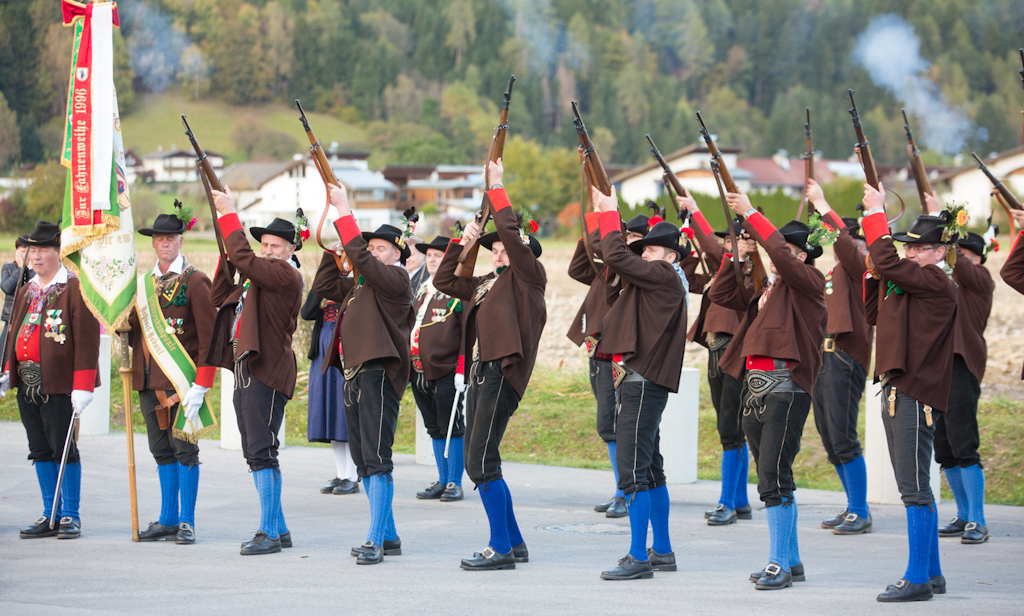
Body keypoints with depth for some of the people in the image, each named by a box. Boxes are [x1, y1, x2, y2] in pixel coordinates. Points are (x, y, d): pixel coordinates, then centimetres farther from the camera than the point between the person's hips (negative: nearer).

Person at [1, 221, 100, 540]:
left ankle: (70, 516, 6)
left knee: (64, 448, -3)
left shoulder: (75, 290, -7)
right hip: (27, 383, 7)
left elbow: (87, 341, -12)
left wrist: (82, 387, -17)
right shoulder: (26, 292, 16)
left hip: (59, 385, -7)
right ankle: (51, 516, 16)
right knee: (40, 450, 9)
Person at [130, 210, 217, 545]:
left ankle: (187, 522, 2)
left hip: (183, 380, -6)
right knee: (162, 450, 11)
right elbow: (137, 333, 17)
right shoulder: (143, 283, 14)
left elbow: (209, 337, -10)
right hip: (150, 381, 6)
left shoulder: (195, 281, -5)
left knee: (184, 448, -3)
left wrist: (201, 385, -17)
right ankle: (168, 520, 17)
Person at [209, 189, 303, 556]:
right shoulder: (262, 275, 21)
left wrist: (228, 214, -13)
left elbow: (244, 259, -21)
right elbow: (220, 296, 20)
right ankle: (278, 530, 18)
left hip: (266, 372, -10)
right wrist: (228, 253, 10)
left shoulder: (286, 275, -9)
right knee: (255, 454, 12)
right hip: (246, 371, 10)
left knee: (262, 452, -12)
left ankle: (269, 533, -11)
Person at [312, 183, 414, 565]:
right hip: (354, 373, 10)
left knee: (377, 458, -11)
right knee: (363, 461, 11)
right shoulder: (359, 284, 21)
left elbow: (361, 260, -19)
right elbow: (323, 287, 19)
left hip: (379, 373, -10)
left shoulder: (396, 279, -5)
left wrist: (344, 212, -17)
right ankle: (388, 537, 17)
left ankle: (375, 540, -12)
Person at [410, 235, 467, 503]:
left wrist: (462, 370, -15)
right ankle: (442, 481, 18)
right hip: (421, 371, 7)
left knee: (452, 428, -1)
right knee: (435, 429, 11)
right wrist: (408, 365, 17)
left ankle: (455, 483, 6)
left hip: (448, 372, -7)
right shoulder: (422, 290, 16)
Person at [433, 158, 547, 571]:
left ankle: (500, 548, -9)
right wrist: (462, 243, 16)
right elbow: (444, 281, 27)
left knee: (482, 461, -13)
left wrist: (496, 188, -8)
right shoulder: (485, 284, 22)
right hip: (480, 371, 9)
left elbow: (513, 234, -13)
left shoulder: (528, 276, 0)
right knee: (479, 463, 9)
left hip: (504, 371, -9)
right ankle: (514, 544, 17)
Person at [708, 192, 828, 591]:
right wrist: (737, 255, 10)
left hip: (786, 386, -9)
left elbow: (780, 253, -20)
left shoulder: (809, 282, -3)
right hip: (755, 385, 9)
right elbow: (721, 295, 18)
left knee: (774, 475, -12)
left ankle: (779, 563, -8)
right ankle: (791, 561, 18)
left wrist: (751, 214, -15)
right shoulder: (766, 289, 19)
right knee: (768, 477, 11)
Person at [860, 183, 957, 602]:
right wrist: (876, 275, 12)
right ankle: (931, 573, 21)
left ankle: (918, 580, -9)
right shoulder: (910, 282, 18)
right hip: (896, 391, 10)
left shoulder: (937, 282, -12)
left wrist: (876, 213, -13)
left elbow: (889, 265, -22)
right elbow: (873, 314, 25)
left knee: (915, 489, -10)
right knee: (914, 488, 14)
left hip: (915, 395, -10)